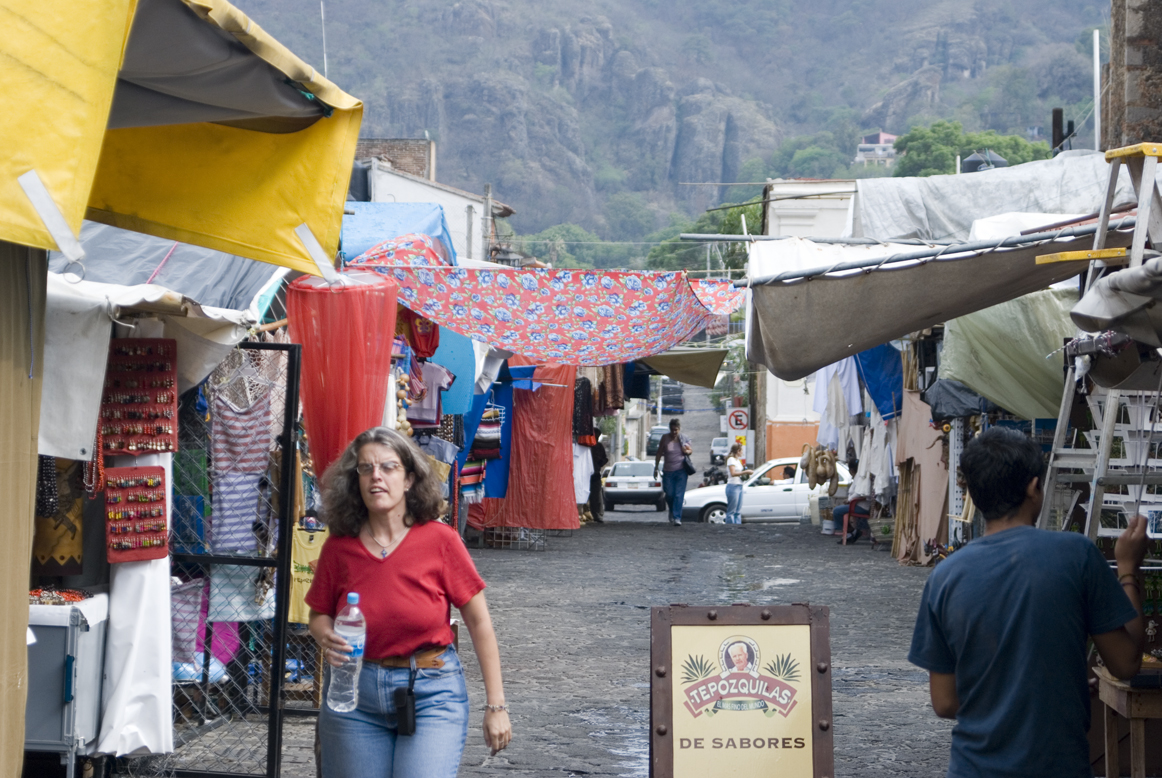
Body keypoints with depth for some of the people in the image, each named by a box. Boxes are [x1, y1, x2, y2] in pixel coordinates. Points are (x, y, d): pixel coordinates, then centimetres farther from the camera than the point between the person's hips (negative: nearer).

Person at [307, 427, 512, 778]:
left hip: (431, 694, -2)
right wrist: (327, 638, -13)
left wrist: (496, 705, -4)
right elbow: (319, 615, 12)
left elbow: (479, 622, -4)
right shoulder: (339, 547, -3)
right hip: (355, 696, 3)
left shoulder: (440, 540, -9)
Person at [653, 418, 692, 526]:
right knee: (669, 494, 2)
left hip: (681, 470, -1)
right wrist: (656, 468, 5)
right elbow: (659, 453, 5)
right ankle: (672, 512, 31)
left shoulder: (684, 438, 1)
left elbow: (691, 450, 15)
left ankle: (677, 517, -9)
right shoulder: (665, 438, -1)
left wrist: (687, 451, -9)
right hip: (668, 471, 1)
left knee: (679, 495, -9)